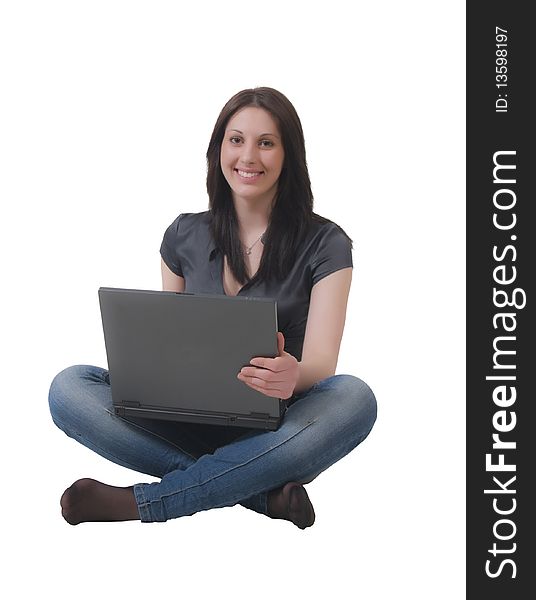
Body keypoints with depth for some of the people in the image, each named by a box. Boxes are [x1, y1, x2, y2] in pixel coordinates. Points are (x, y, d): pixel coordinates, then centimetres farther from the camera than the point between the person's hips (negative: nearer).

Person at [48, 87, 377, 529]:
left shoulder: (324, 243, -1)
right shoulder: (184, 236, 9)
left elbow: (321, 362, -11)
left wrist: (293, 376, -37)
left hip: (273, 429, -2)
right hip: (188, 419, 2)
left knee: (354, 398, -35)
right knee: (68, 389, -21)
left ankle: (137, 503, -31)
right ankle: (262, 490, -27)